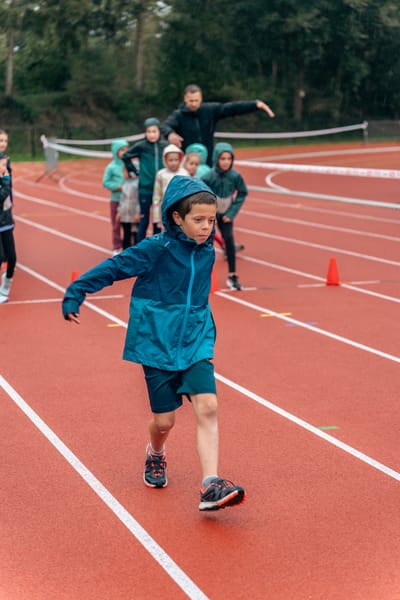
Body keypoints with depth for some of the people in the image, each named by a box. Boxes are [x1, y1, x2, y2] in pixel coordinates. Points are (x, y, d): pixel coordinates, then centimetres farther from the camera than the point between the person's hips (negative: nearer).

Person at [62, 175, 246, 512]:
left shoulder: (207, 252, 3)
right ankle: (156, 456, 38)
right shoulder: (156, 249, -13)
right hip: (158, 344, -4)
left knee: (207, 407, -14)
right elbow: (113, 268, -6)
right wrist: (75, 294, -5)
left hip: (196, 343, 4)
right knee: (165, 420, 3)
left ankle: (211, 486, -16)